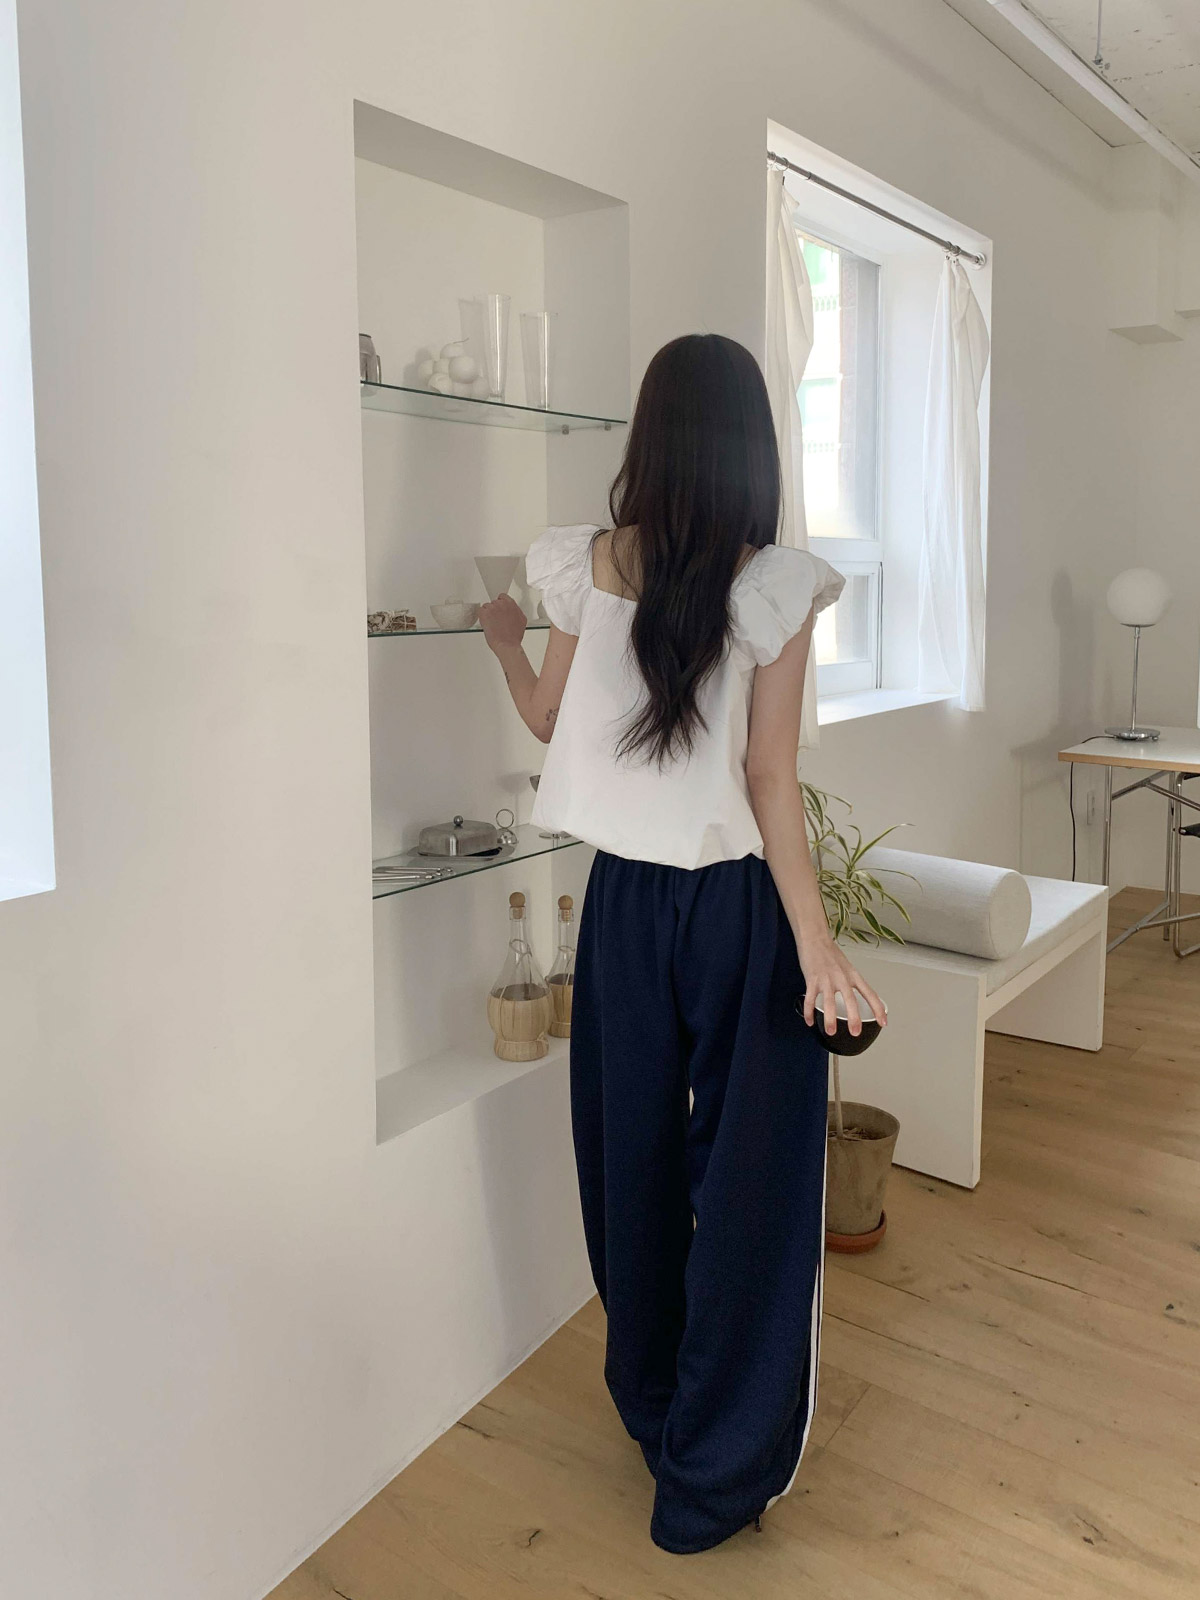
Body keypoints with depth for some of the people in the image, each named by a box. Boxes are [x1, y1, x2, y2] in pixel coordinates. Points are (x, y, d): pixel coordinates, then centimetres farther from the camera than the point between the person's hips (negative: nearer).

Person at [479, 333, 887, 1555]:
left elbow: (548, 721, 10)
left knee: (635, 1155, 19)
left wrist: (505, 642, 29)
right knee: (745, 1176, 10)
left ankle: (650, 1408, 40)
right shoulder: (775, 588, -12)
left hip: (626, 896, 4)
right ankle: (715, 1474, 23)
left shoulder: (584, 571, -3)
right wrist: (817, 944, -9)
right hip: (738, 905, -3)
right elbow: (771, 781, -14)